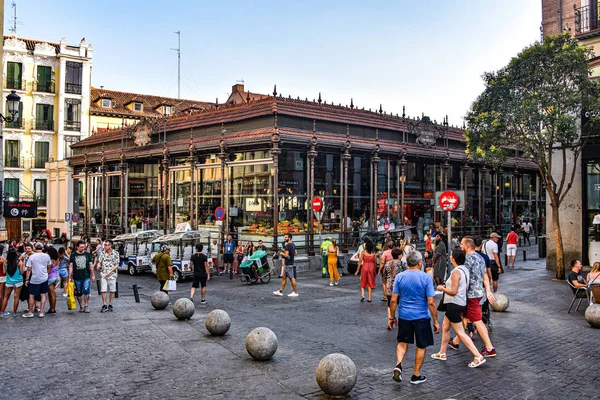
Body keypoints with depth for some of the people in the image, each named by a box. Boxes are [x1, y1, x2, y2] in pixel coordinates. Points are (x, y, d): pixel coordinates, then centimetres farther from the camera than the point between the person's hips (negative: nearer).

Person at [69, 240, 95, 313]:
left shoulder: (87, 254, 7)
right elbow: (71, 266, 5)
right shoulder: (73, 255, 4)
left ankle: (86, 306, -3)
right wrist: (70, 277, 0)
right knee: (78, 293, 6)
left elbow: (91, 265, 11)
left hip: (86, 277, 0)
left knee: (86, 291, -13)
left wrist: (93, 275, 9)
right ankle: (81, 306, 21)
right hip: (77, 278, 0)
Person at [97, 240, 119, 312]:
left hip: (112, 274, -2)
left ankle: (110, 305, 15)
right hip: (103, 274, 2)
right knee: (103, 290, -4)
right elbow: (99, 262, 10)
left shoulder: (115, 253, -2)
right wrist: (98, 266, -14)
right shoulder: (102, 253, 6)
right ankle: (104, 306, 5)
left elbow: (116, 265, -2)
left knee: (112, 290, 4)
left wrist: (110, 271, -14)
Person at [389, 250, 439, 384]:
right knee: (421, 346, 14)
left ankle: (398, 365, -2)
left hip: (404, 316, 3)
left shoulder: (399, 277, -3)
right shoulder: (426, 278, -11)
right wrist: (435, 321, -4)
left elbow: (393, 300, -3)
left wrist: (392, 317, 9)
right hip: (421, 317, -2)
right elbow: (431, 302, -13)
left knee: (403, 342, 20)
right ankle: (416, 376, 22)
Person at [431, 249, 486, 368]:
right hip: (461, 303, 10)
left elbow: (453, 291, -23)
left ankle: (478, 357, -4)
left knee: (460, 332, -4)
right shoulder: (464, 270, 7)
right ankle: (442, 353, 31)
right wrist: (446, 287, 15)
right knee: (445, 327, 21)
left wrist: (442, 288, -7)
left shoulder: (456, 272, -21)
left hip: (454, 304, -10)